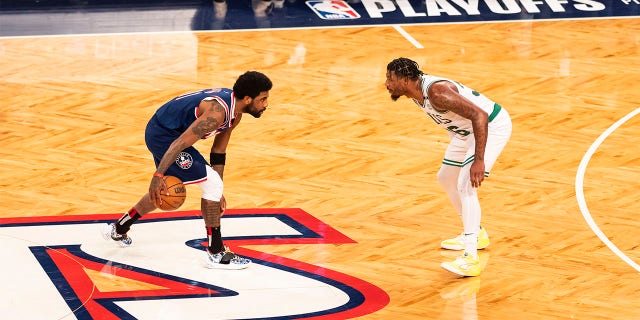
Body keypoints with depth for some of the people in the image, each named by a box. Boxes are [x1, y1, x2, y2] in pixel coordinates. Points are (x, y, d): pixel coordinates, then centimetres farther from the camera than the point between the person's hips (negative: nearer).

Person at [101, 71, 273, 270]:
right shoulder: (218, 112, -29)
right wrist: (158, 176, -37)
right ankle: (216, 254, -6)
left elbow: (218, 153, 12)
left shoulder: (235, 115, 2)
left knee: (163, 192, 27)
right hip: (163, 134, -10)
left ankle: (118, 230, 45)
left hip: (160, 132, 10)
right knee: (211, 183, -13)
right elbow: (180, 143, -33)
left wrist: (218, 193, 14)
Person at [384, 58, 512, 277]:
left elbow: (480, 116, -35)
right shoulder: (416, 90, -3)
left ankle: (471, 259, -25)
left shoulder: (437, 92, -32)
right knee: (446, 177, 22)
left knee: (466, 184, -21)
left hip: (492, 125, -11)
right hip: (466, 130, 11)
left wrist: (478, 160, -38)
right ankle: (476, 234, 38)